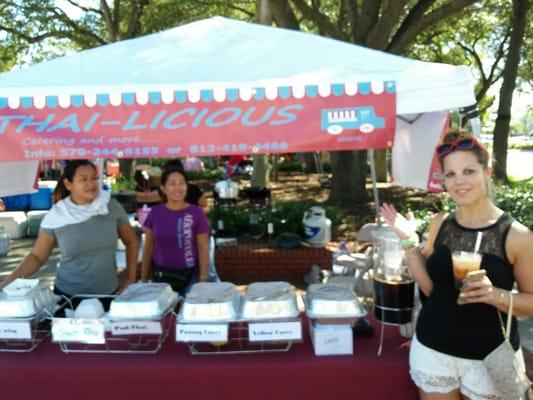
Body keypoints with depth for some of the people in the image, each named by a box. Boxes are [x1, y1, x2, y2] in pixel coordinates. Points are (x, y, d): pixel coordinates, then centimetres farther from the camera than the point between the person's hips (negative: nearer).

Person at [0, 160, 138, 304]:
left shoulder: (111, 206, -6)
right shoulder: (56, 216, -7)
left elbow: (131, 241, 4)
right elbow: (37, 256, -1)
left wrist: (131, 279, -1)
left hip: (109, 294, 1)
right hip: (68, 295, -1)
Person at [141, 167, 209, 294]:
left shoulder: (196, 213, -6)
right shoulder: (155, 213, 0)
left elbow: (203, 248, -3)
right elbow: (148, 247, 7)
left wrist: (203, 280, -7)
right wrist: (144, 279, 7)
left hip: (189, 276, -2)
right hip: (160, 275, 2)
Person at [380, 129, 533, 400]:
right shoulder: (440, 224, -2)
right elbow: (430, 287, 3)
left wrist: (495, 295, -25)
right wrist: (408, 242, -6)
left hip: (490, 358, -3)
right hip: (432, 350, 3)